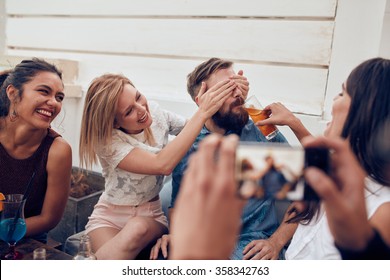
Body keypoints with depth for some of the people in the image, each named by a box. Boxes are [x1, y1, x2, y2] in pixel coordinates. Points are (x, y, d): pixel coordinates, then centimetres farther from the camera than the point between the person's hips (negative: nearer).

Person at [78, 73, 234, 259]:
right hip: (110, 216, -4)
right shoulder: (107, 140, -21)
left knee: (137, 228, -32)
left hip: (151, 215, 4)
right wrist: (203, 112, -34)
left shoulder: (155, 113, -7)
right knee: (109, 257, -36)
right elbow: (162, 165, -34)